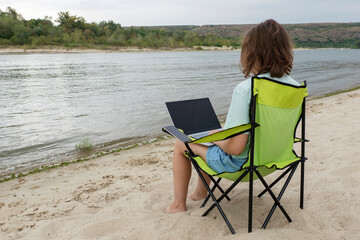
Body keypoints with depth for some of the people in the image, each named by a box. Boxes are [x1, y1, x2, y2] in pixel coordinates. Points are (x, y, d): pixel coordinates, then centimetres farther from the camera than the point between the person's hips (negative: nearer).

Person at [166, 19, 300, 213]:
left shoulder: (245, 90, -31)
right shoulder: (293, 86, -7)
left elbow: (235, 148, -31)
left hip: (237, 161, -8)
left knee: (181, 144, 16)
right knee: (212, 136, 32)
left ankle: (178, 204, 31)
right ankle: (201, 192, 48)